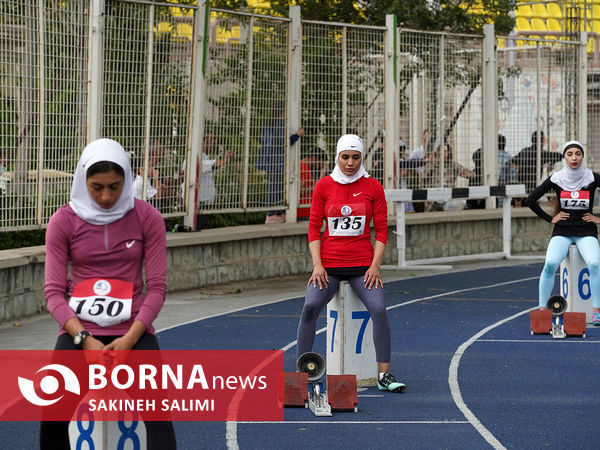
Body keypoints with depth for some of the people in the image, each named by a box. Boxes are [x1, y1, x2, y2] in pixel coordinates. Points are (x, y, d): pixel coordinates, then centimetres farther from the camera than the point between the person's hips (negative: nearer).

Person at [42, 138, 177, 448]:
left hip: (132, 331, 0)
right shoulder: (64, 221, 0)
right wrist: (84, 338, -16)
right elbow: (53, 291, -1)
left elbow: (157, 286, 0)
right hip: (79, 330, 0)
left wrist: (131, 338, -14)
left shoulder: (147, 218, 1)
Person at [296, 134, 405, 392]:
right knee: (310, 307, -23)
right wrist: (317, 264, -6)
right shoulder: (324, 186, 4)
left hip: (362, 266, 0)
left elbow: (381, 229, 5)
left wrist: (375, 265, -6)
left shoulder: (373, 187, 4)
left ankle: (384, 375, -14)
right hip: (329, 265, 0)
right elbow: (314, 227, 5)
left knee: (379, 310, -22)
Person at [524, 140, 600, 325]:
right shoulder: (556, 179, 0)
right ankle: (542, 309, -17)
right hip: (562, 232, 1)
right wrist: (550, 218, 4)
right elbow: (530, 200, 6)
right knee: (550, 263, -27)